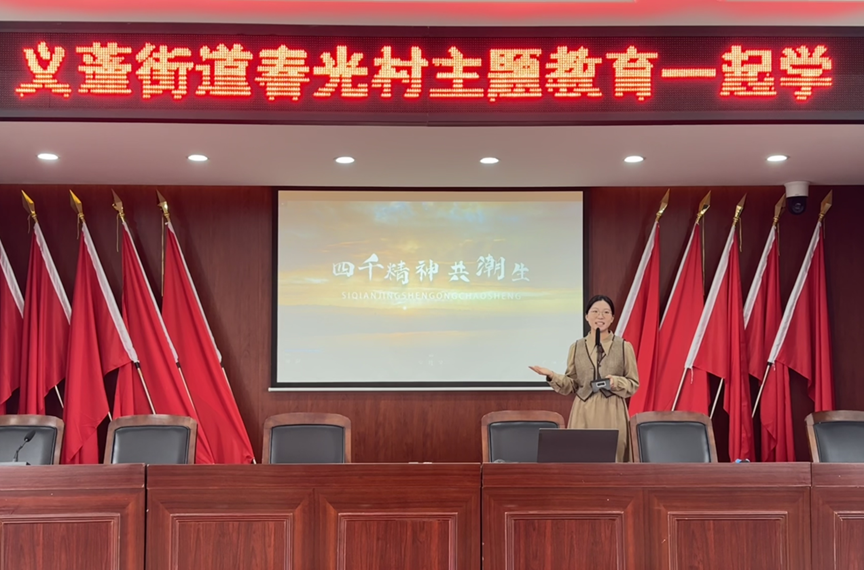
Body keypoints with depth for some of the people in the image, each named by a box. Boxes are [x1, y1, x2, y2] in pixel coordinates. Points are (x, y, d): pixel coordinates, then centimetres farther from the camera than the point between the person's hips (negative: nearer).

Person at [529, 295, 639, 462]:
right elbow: (571, 385, 9)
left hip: (612, 413, -1)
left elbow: (634, 384, 5)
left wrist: (616, 382, -14)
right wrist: (552, 376, -7)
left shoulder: (624, 347, 2)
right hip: (583, 413, 2)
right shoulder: (576, 347, 8)